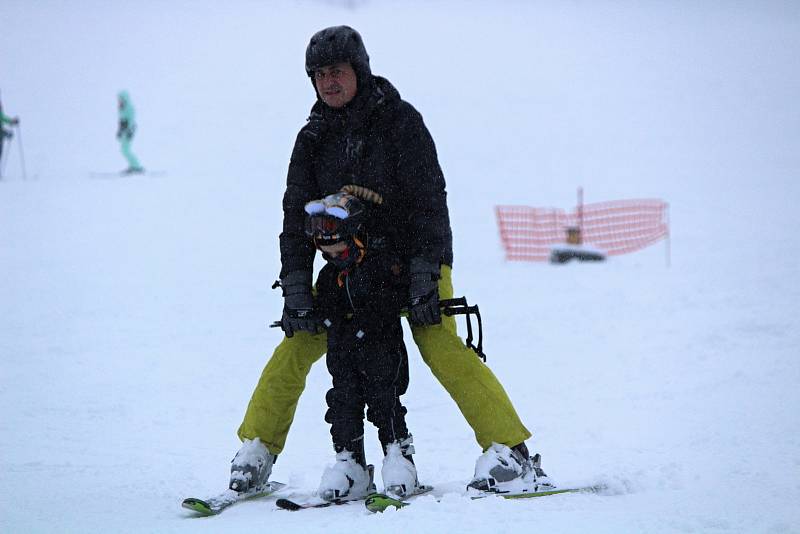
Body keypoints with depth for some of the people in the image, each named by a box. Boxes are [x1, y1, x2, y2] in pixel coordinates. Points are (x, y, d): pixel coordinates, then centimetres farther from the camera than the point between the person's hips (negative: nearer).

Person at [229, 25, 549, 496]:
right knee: (296, 347, -4)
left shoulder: (400, 120, -11)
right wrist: (296, 288, -10)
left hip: (418, 261, -5)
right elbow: (298, 215, 1)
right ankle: (257, 452, 10)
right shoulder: (313, 139, 3)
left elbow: (428, 198, -16)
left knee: (441, 347, -24)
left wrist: (424, 271, -26)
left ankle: (510, 449, -22)